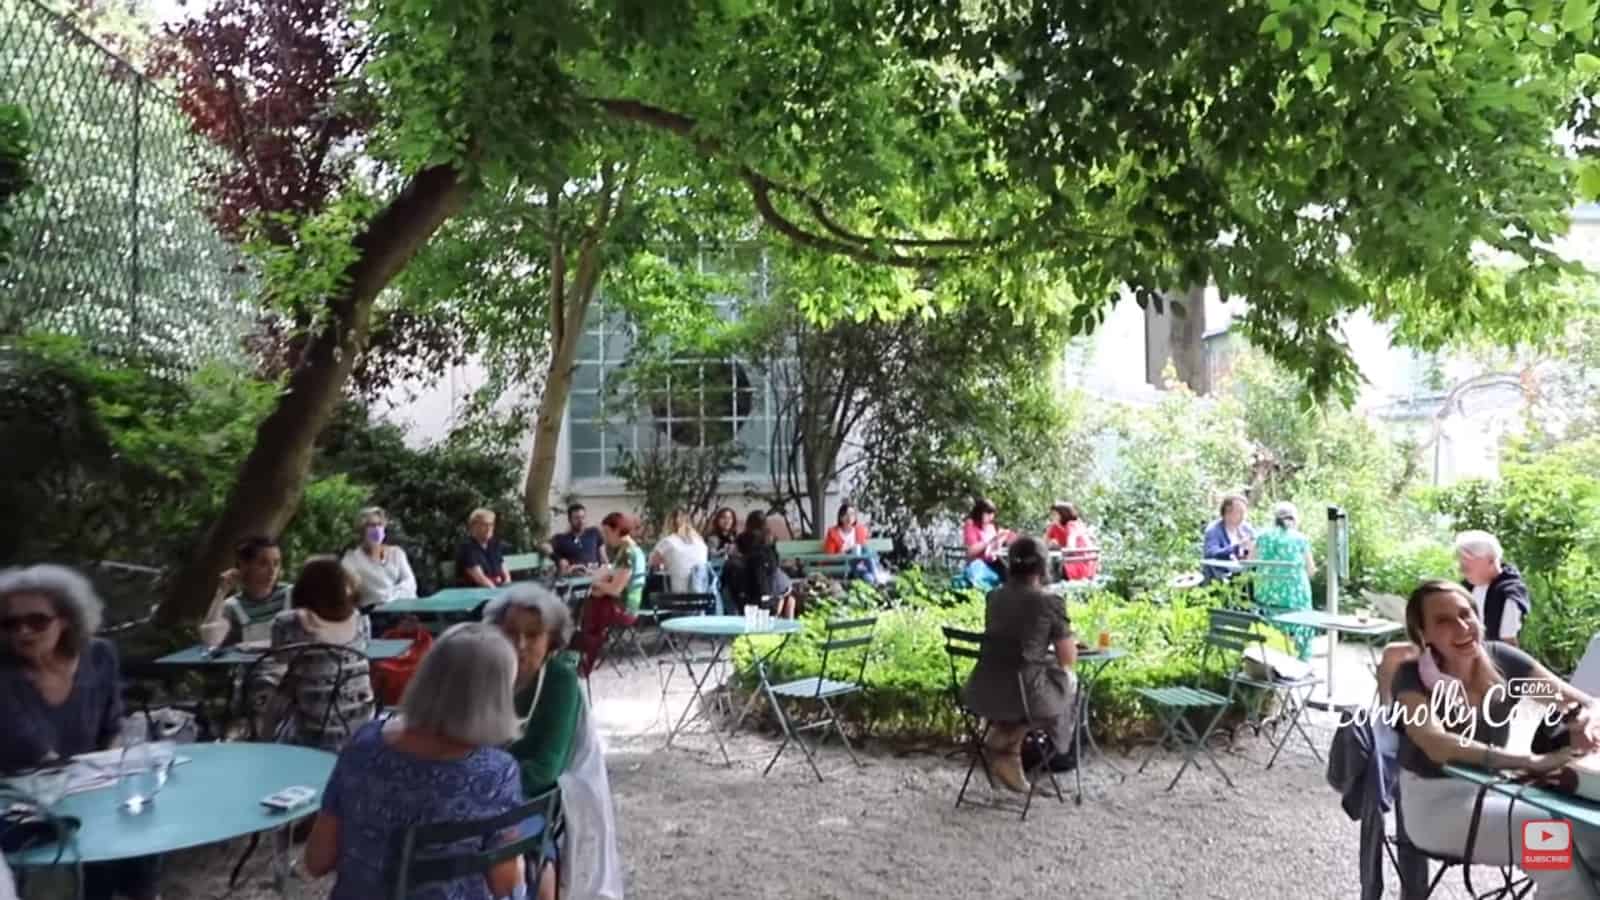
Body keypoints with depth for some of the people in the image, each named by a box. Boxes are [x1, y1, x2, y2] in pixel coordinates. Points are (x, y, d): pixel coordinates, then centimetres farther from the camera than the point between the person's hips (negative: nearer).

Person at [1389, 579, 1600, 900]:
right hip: (1434, 800, -4)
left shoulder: (1503, 660, -6)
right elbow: (1438, 746, -35)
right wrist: (1532, 762, -45)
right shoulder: (1412, 677, -18)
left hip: (1493, 786, 4)